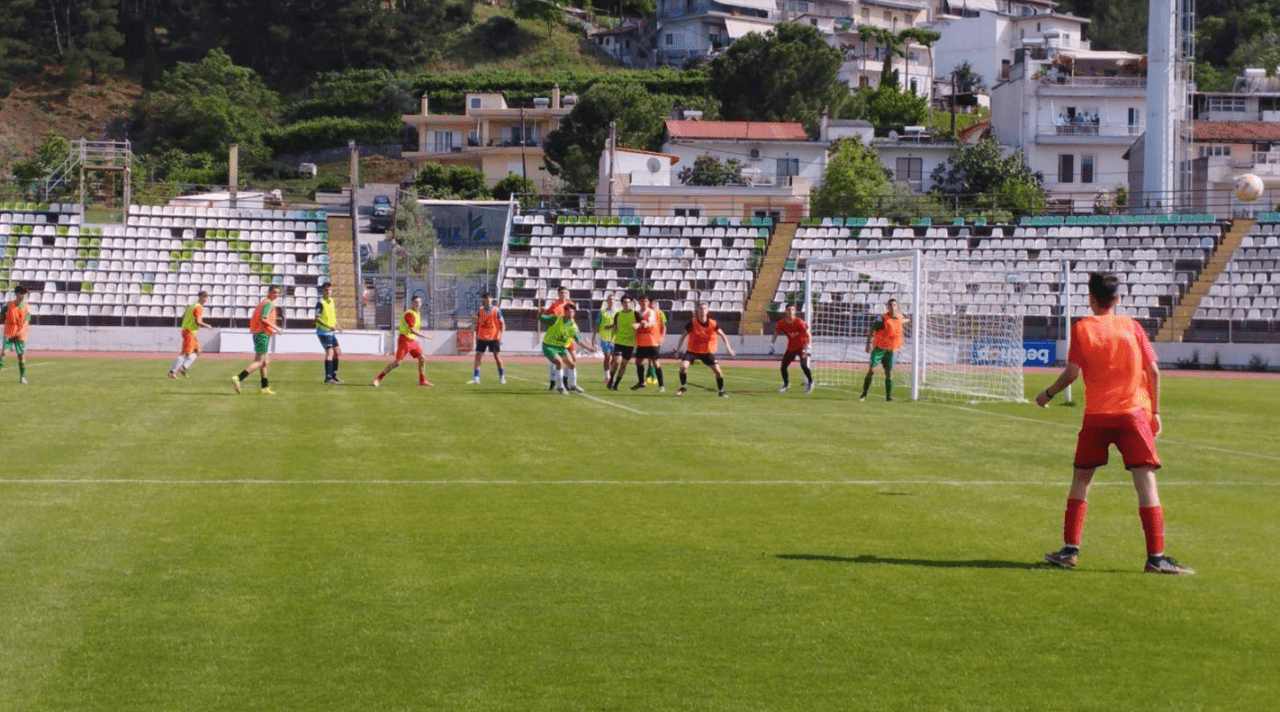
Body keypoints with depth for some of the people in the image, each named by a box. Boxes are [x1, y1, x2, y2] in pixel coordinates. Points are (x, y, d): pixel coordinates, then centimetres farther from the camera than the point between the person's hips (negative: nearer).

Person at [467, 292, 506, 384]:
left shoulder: (496, 310, -1)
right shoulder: (480, 311, 7)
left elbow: (502, 324, 0)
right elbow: (477, 324, 15)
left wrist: (500, 335, -11)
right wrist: (476, 336, 13)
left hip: (494, 337, -3)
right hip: (482, 337, 3)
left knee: (496, 356, 1)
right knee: (478, 355, -5)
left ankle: (501, 377, 15)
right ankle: (475, 378, -5)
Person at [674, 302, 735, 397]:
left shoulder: (712, 324, -10)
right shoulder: (692, 323, -13)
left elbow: (723, 335, -1)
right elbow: (683, 336, -6)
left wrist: (727, 347, -14)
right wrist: (678, 349, -10)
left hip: (708, 352, 1)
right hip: (692, 350, -1)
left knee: (717, 371, -7)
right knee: (683, 366, -22)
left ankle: (721, 391, 15)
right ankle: (683, 387, 1)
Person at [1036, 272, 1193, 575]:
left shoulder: (1082, 328, 2)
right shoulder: (1132, 326, 7)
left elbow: (1072, 371, -4)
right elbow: (1153, 370, 4)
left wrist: (1048, 394, 12)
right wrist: (1154, 411, 12)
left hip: (1096, 415, 0)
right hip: (1133, 413, 0)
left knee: (1080, 479, 15)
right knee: (1145, 480, -4)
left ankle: (1070, 548, 13)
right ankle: (1156, 556, -12)